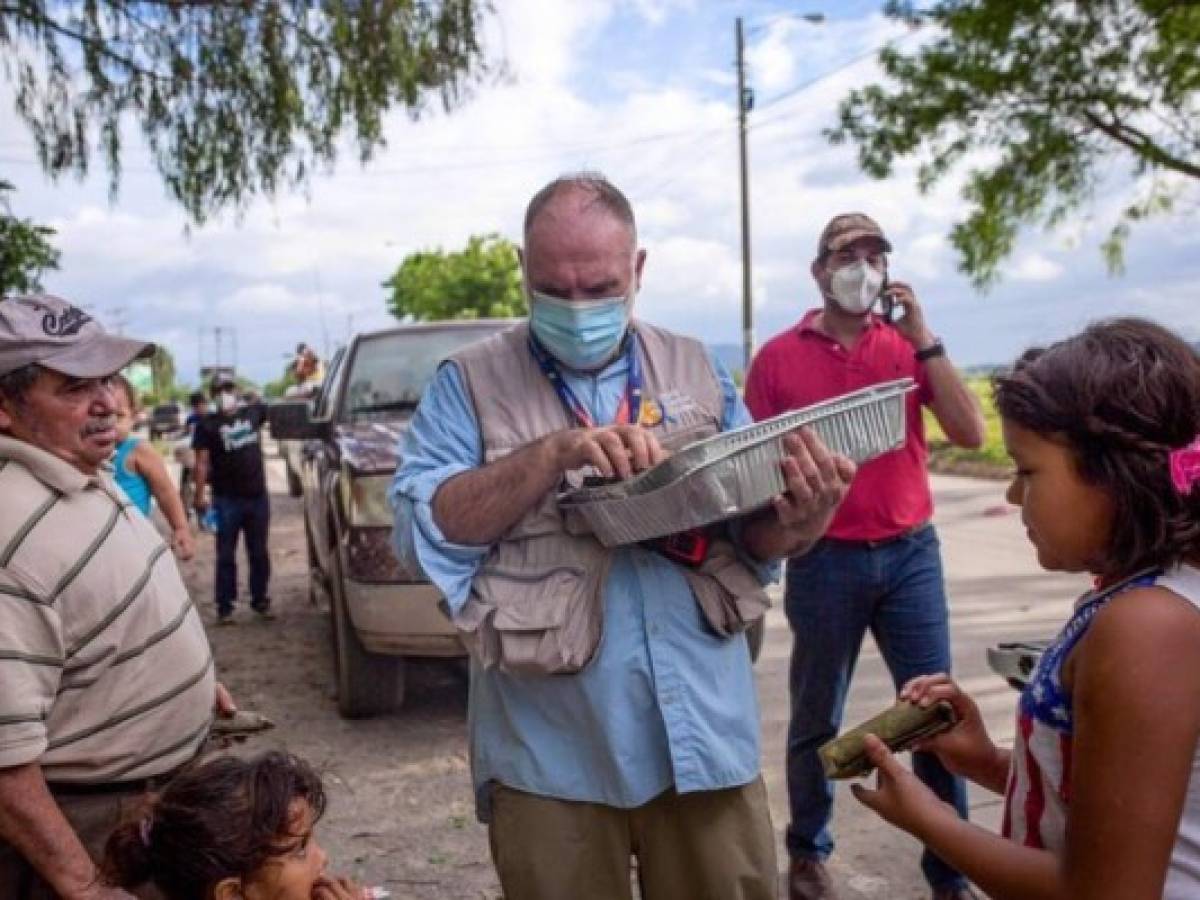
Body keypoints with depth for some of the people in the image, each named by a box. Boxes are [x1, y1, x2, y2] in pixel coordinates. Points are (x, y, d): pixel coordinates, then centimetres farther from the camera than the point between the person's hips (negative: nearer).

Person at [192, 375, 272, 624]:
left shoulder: (252, 412, 7)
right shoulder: (208, 424, -3)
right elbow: (202, 463, -7)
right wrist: (200, 497, -14)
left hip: (257, 496, 3)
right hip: (226, 500, -3)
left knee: (259, 554, 10)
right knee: (226, 556, 3)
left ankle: (260, 601, 21)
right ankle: (224, 607, 8)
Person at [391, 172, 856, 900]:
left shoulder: (697, 371, 8)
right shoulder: (471, 383, 0)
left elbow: (750, 528, 8)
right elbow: (422, 526, -11)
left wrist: (795, 523, -16)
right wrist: (555, 452, -22)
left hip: (705, 733, 3)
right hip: (551, 754, -2)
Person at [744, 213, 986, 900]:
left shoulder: (909, 345, 5)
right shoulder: (779, 358, -1)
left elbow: (971, 433, -6)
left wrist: (923, 338, -9)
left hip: (911, 552, 2)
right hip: (824, 559, -2)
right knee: (817, 719, 11)